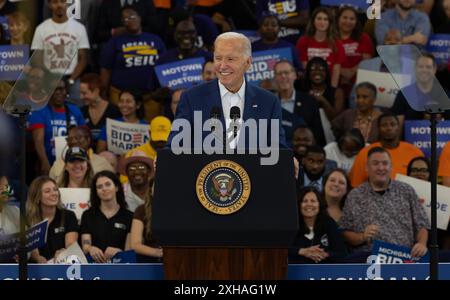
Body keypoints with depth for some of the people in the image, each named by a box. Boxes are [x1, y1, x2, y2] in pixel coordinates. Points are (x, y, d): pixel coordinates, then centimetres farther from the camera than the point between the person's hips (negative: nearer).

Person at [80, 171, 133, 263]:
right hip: (94, 263, 0)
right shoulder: (88, 215, 14)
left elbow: (129, 249, 0)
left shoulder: (129, 216, 9)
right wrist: (90, 249, -23)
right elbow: (85, 246, 2)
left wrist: (117, 251, -24)